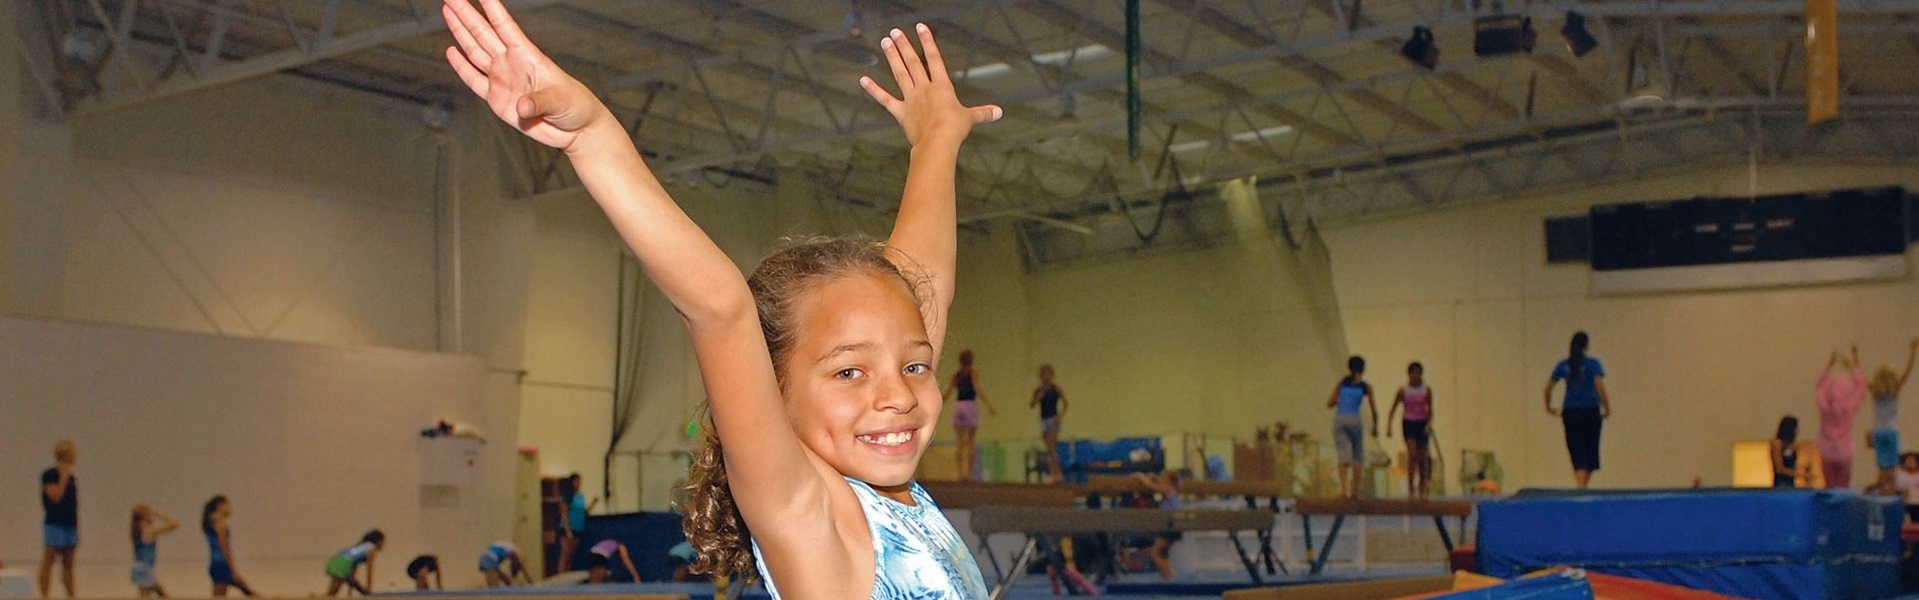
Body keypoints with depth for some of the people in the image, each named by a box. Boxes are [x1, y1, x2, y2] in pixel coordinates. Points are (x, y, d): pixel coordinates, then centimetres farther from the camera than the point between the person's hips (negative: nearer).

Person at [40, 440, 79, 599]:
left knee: (68, 565, 9)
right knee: (48, 563, -3)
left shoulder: (71, 477, 13)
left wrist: (77, 529, 16)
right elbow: (56, 496, -22)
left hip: (70, 526, 7)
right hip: (55, 525, -7)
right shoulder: (50, 475, -8)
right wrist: (63, 476, -18)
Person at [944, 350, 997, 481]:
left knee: (961, 442, 5)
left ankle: (961, 473, -3)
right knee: (970, 442, 0)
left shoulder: (956, 375, 12)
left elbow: (947, 393, 9)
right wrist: (989, 405, -14)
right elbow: (977, 390, -11)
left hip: (958, 405, 3)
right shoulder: (974, 372, 1)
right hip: (970, 405, -3)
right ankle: (969, 473, -9)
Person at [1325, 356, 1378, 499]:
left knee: (1344, 455, -1)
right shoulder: (1366, 386, 7)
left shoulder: (1342, 381, 13)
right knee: (1358, 456, 11)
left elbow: (1329, 404, 12)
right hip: (1353, 420, -2)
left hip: (1338, 419, 2)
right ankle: (1355, 490, 2)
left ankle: (1343, 489, -17)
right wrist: (1375, 426, 21)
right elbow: (1373, 409, 7)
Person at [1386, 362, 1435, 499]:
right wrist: (1389, 426, -3)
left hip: (1422, 424, 2)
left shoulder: (1427, 391, 1)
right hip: (1409, 424, -2)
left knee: (1422, 457, 5)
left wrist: (1429, 424, -14)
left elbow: (1430, 410, 2)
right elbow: (1393, 410, 5)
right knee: (1412, 454, -16)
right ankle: (1410, 486, -12)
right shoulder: (1403, 391, -1)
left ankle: (1422, 488, 14)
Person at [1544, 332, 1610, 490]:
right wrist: (1607, 409, -9)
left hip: (1570, 413, 2)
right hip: (1590, 412, -2)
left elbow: (1548, 387, 2)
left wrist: (1549, 407, 15)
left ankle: (1580, 486, -15)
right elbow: (1600, 387, -17)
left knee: (1576, 450, 3)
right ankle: (1584, 486, 15)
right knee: (1590, 449, 12)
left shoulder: (1563, 365, 4)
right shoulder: (1593, 364, -6)